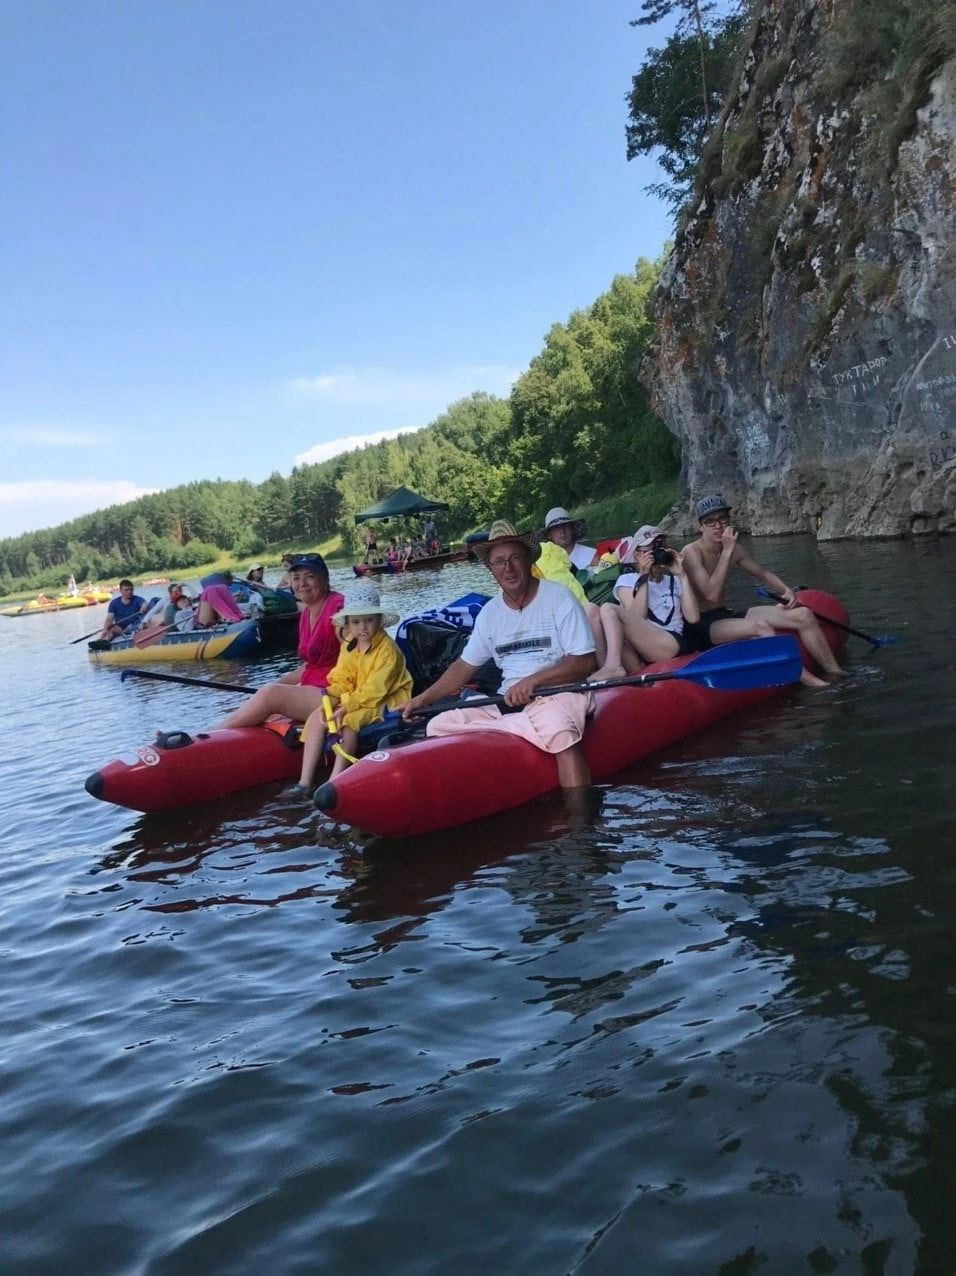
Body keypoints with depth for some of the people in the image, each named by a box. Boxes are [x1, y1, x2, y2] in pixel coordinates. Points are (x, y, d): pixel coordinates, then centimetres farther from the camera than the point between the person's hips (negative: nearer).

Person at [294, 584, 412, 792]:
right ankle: (305, 781, -11)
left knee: (348, 721, -32)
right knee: (316, 717, -9)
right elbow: (341, 680, 1)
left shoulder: (387, 649, -18)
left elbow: (374, 690, -23)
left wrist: (345, 708, -27)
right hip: (356, 699, 8)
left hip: (385, 702, -8)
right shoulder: (348, 645, 5)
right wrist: (329, 703, -18)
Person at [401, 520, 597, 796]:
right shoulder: (490, 612, 12)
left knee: (558, 729, -39)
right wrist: (424, 698, 7)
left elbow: (585, 661, -10)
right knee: (438, 726, -9)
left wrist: (533, 681, -20)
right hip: (507, 700, 6)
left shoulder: (558, 598, -4)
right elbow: (465, 666, 18)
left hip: (557, 693, -5)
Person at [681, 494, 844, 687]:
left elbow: (762, 574, 24)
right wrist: (727, 552, -25)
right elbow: (711, 595, -27)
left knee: (804, 615, -3)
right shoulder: (691, 552, -15)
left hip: (725, 615, 8)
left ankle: (837, 674, -2)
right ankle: (808, 681, -33)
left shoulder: (734, 550, 7)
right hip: (703, 625, -8)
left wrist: (786, 590, 6)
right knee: (760, 626, -35)